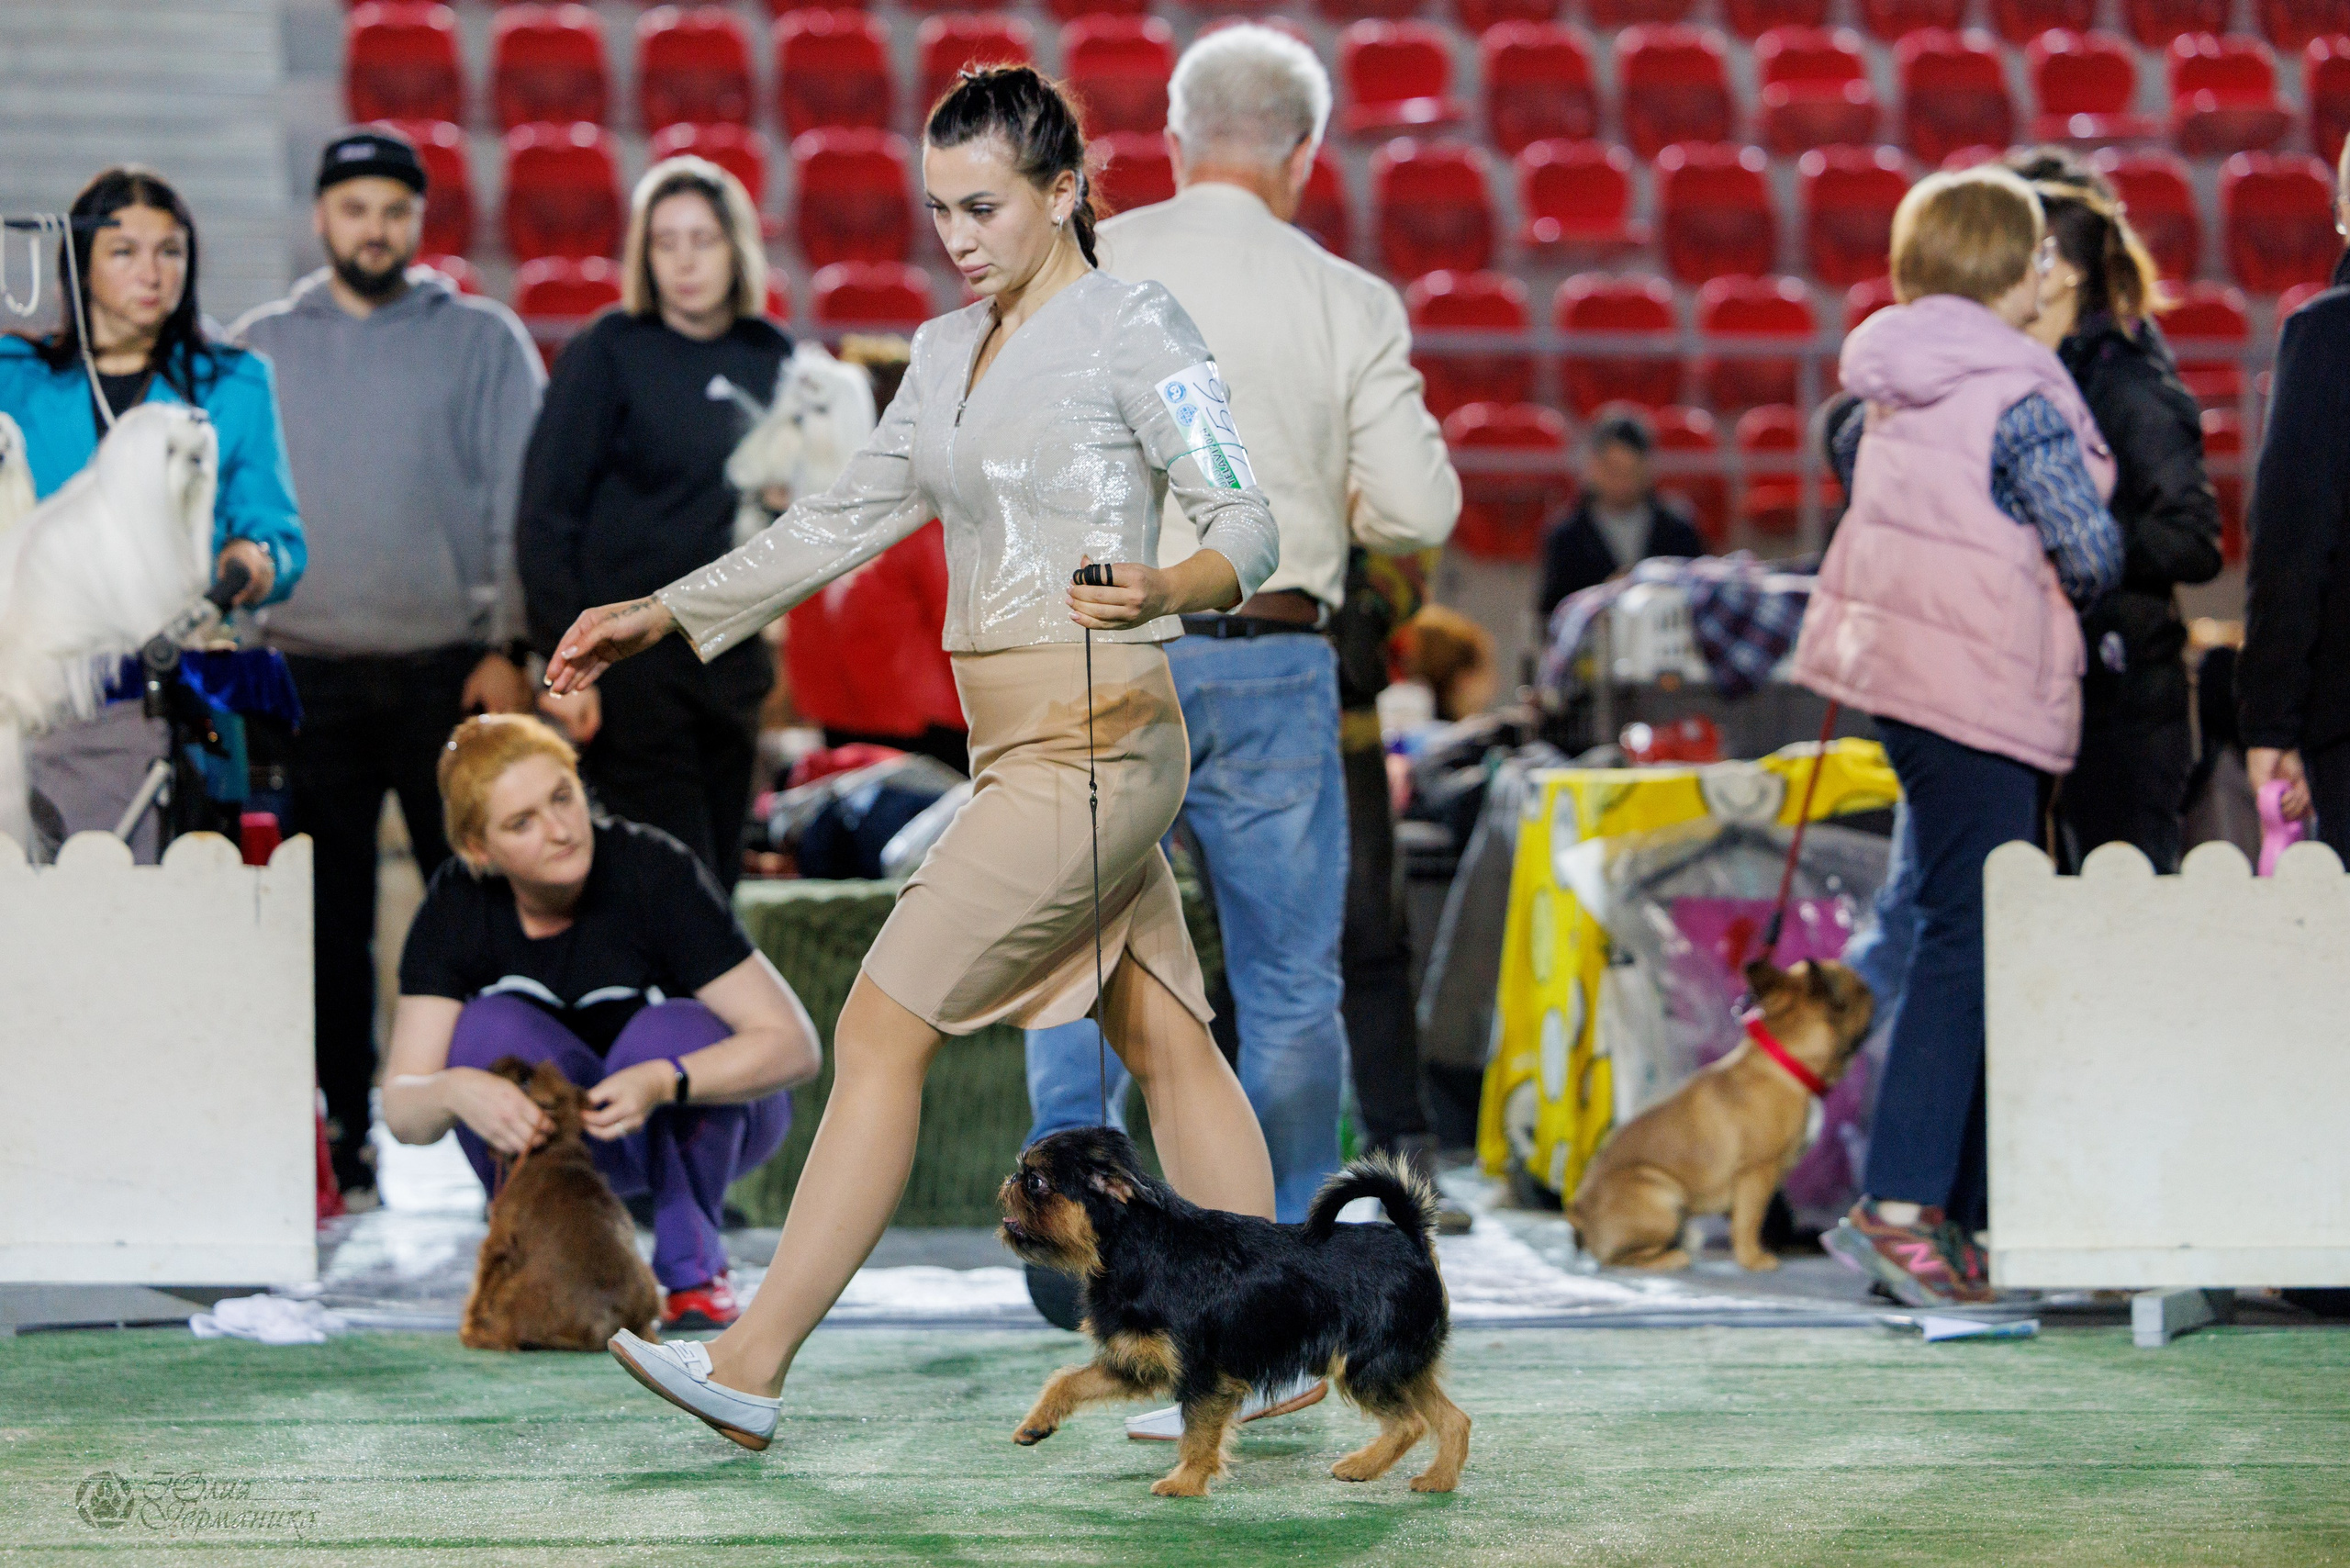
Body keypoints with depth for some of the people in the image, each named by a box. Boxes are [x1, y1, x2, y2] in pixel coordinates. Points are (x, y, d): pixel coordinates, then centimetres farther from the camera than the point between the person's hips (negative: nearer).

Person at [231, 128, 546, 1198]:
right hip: (306, 670, 2)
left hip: (448, 663, -2)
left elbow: (520, 507, 2)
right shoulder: (260, 350, 11)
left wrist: (509, 647, -7)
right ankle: (342, 1136, 8)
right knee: (326, 920, 3)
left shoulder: (482, 341, 5)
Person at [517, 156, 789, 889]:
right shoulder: (606, 355, -3)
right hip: (632, 658, -5)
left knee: (721, 879, 7)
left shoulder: (772, 360, 11)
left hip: (733, 660, 5)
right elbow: (545, 518, -6)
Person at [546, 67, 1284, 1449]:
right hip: (1028, 750, 8)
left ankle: (752, 1370, -9)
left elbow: (1249, 525, -12)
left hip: (1092, 748, -8)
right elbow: (844, 522, 22)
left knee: (881, 1032, -9)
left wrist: (1164, 590, -33)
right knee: (1165, 1039, 9)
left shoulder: (1134, 327, -8)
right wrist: (664, 617, 17)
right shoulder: (949, 353, 16)